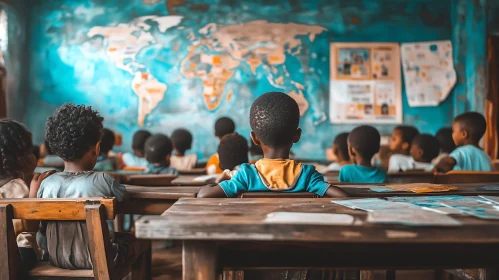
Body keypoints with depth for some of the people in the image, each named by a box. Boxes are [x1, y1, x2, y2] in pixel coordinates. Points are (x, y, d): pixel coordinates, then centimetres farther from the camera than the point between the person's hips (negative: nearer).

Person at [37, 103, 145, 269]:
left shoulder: (46, 184, -6)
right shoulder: (102, 181, -17)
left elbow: (41, 232, 1)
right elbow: (124, 198, 2)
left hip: (56, 258, 5)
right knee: (136, 244, 24)